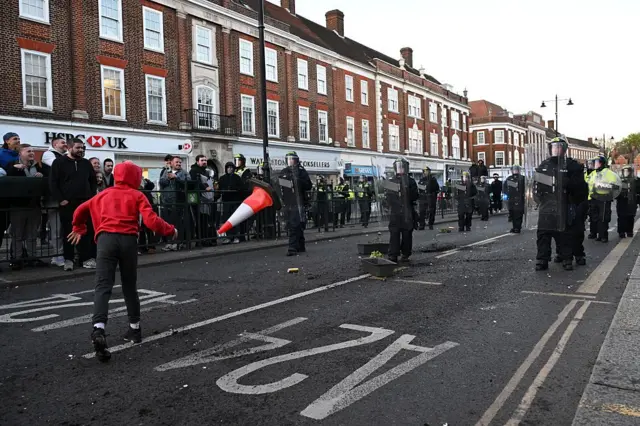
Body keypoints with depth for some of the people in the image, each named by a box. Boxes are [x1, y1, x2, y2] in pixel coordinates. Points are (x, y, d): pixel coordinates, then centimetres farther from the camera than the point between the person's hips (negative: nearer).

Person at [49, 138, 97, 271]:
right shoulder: (59, 162, -1)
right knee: (68, 232, 3)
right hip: (67, 203, -3)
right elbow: (53, 182, -5)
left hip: (85, 202, 3)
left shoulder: (86, 163, 12)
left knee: (87, 231, 2)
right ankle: (68, 259, 11)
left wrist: (92, 197, 6)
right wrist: (60, 199, -11)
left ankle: (86, 258, 8)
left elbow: (93, 181, 18)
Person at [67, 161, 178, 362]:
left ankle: (98, 329, -26)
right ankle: (134, 328, 26)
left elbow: (80, 210, 30)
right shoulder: (137, 195, 11)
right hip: (128, 240, -1)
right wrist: (170, 230, 12)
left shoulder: (104, 194, 22)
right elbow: (151, 221, -3)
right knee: (129, 286, 15)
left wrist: (78, 229, 47)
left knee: (103, 286, -6)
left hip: (106, 239, 1)